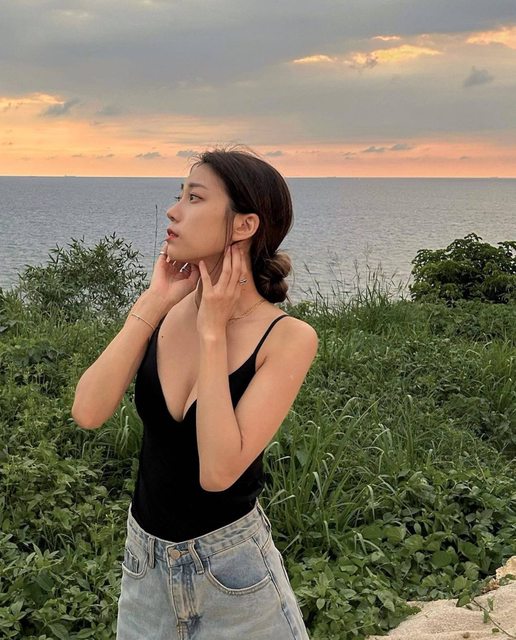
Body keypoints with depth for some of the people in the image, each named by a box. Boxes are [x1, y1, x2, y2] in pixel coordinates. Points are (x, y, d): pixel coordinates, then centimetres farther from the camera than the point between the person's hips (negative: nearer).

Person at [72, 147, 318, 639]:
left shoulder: (287, 337, -18)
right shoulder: (166, 310, -7)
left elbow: (218, 470, -27)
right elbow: (88, 413, -18)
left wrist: (213, 331, -24)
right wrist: (153, 304, -19)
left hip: (231, 562, -4)